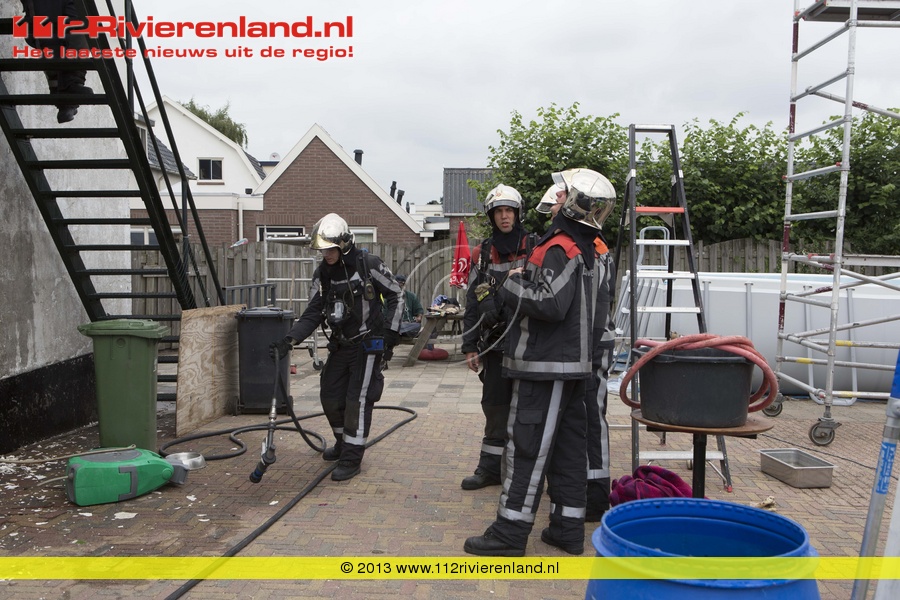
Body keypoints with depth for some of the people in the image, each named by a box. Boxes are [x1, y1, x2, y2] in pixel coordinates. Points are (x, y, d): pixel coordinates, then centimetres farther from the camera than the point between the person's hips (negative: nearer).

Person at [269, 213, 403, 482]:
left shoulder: (368, 265, -14)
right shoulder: (322, 274, 2)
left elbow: (395, 296, -4)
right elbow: (313, 313, 1)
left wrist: (391, 330, -11)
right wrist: (289, 340, -12)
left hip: (368, 344, -6)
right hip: (340, 345, 6)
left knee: (358, 399, -8)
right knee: (330, 396, 11)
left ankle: (352, 458, 1)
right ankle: (344, 442, 34)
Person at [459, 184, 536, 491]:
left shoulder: (534, 248, -2)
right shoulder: (483, 253, 9)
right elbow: (472, 302, 9)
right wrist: (470, 346, 5)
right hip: (496, 343, 4)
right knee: (495, 405, 10)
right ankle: (491, 467, 20)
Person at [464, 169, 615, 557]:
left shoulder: (560, 249, -16)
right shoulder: (582, 247, 16)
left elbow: (550, 304, -25)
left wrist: (512, 285, -12)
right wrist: (523, 280, 9)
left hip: (546, 365, -10)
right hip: (570, 364, 10)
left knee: (527, 445, -5)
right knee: (568, 446, 12)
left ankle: (510, 532, 1)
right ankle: (568, 528, 20)